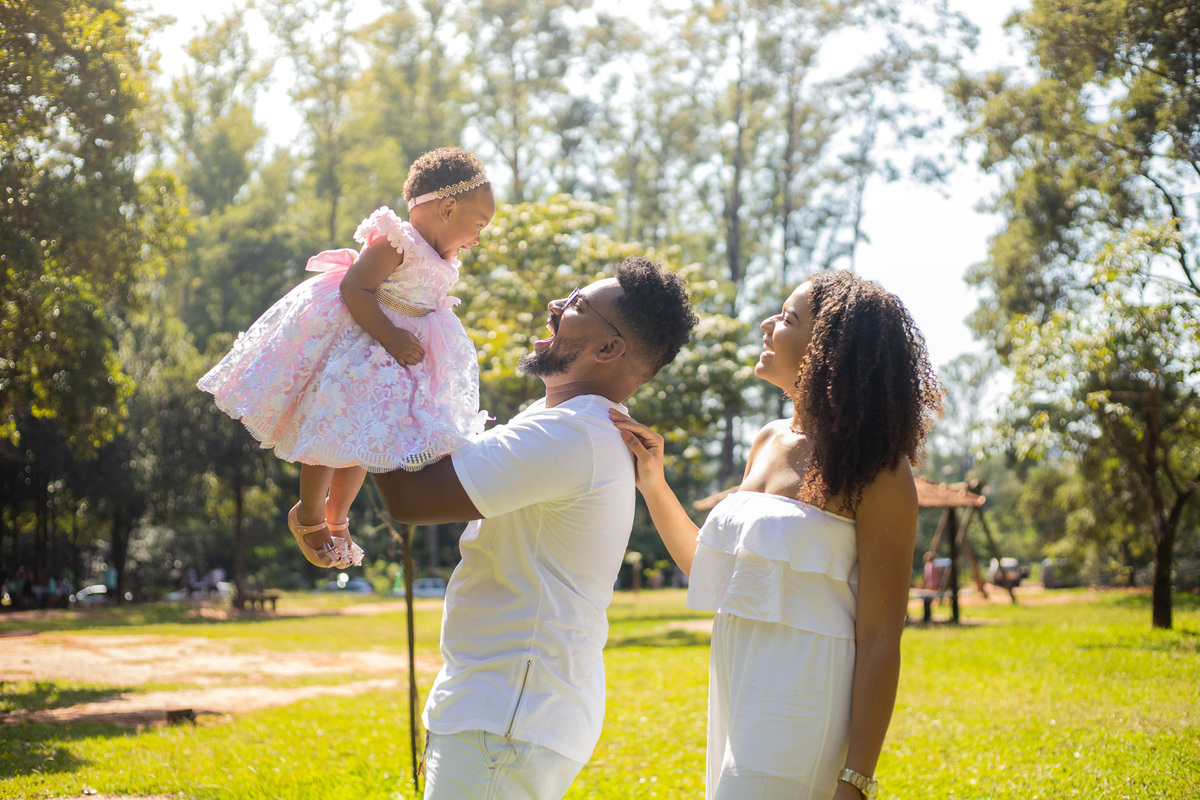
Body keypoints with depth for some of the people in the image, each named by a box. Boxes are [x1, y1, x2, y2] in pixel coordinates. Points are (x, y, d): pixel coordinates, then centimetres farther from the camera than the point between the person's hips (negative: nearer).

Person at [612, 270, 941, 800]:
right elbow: (709, 570, 18)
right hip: (739, 697, 7)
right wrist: (652, 482, 9)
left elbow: (880, 639, -14)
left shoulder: (876, 468, -11)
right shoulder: (770, 443, 11)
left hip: (802, 711, -7)